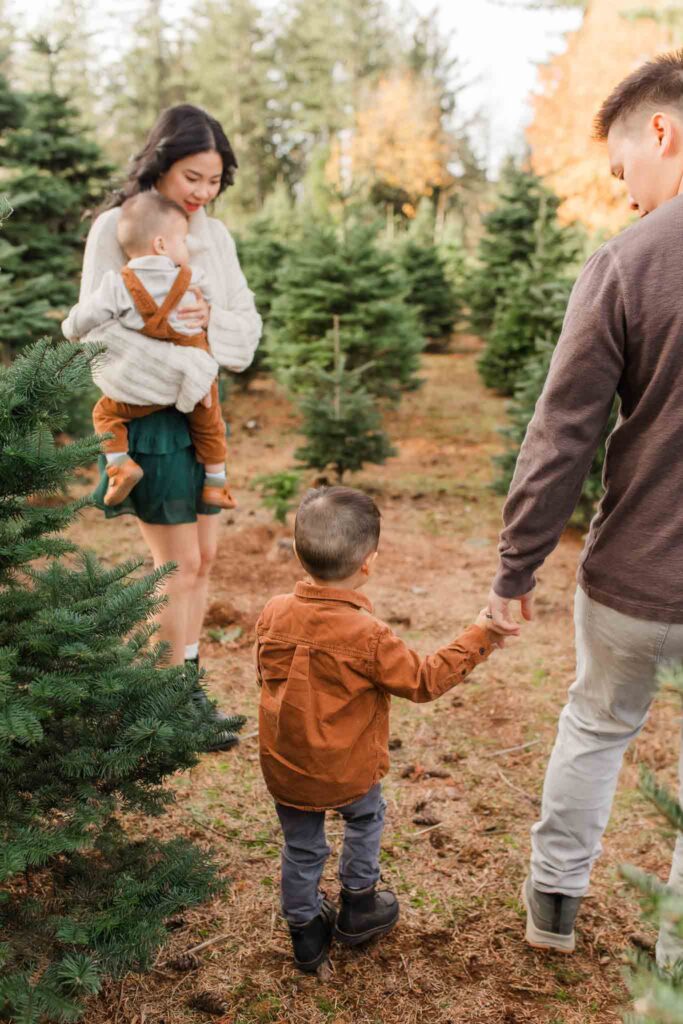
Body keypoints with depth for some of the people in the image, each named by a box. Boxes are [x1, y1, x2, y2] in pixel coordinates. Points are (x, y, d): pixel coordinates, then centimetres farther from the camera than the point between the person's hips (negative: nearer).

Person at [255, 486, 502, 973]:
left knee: (302, 847, 22)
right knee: (366, 817, 27)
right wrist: (478, 638, -7)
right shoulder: (368, 636, -25)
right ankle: (358, 907, 41)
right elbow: (424, 680, -13)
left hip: (284, 772, 3)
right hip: (349, 775, -3)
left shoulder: (274, 613, -12)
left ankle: (306, 932, 36)